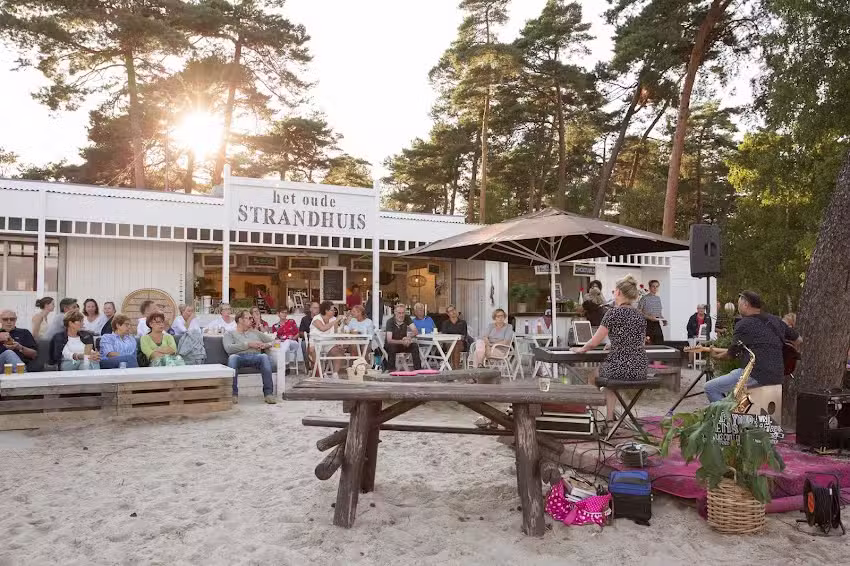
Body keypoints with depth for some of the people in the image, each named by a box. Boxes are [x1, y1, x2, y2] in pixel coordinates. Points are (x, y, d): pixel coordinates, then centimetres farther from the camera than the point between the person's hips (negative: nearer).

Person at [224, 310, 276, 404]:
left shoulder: (255, 332, 32)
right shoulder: (229, 333, 21)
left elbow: (273, 341, 28)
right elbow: (228, 348, -1)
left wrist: (266, 345, 4)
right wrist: (248, 344, -5)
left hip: (255, 357, 2)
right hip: (239, 356, -2)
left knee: (264, 356, -33)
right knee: (232, 357, -37)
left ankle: (268, 393, -37)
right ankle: (233, 394, -36)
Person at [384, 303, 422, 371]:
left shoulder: (407, 318, -9)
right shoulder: (390, 322, -21)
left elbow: (416, 331, -17)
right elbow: (389, 340, -29)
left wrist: (409, 337, -39)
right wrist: (402, 342, -45)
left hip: (402, 344, 4)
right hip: (392, 344, -4)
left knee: (414, 346, -23)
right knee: (392, 347, -36)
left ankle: (418, 368, -21)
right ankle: (391, 369, -27)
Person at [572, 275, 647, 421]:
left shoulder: (613, 313, -10)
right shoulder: (641, 316, 9)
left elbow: (593, 343, -8)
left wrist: (581, 349, 12)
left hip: (620, 368, -6)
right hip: (641, 370, 6)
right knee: (611, 374, 33)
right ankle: (609, 417, 27)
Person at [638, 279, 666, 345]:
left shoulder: (658, 298, 14)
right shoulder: (644, 298, -6)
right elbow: (639, 312, -9)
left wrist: (663, 320, 4)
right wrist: (649, 317, -20)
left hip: (657, 324, 6)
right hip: (648, 324, -6)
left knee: (660, 343, -1)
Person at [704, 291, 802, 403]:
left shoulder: (744, 324, -6)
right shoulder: (775, 320, 15)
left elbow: (732, 353, -1)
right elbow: (799, 341, 24)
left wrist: (718, 354, 18)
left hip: (756, 375, -8)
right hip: (777, 376, 9)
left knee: (710, 388, -3)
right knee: (733, 373, 32)